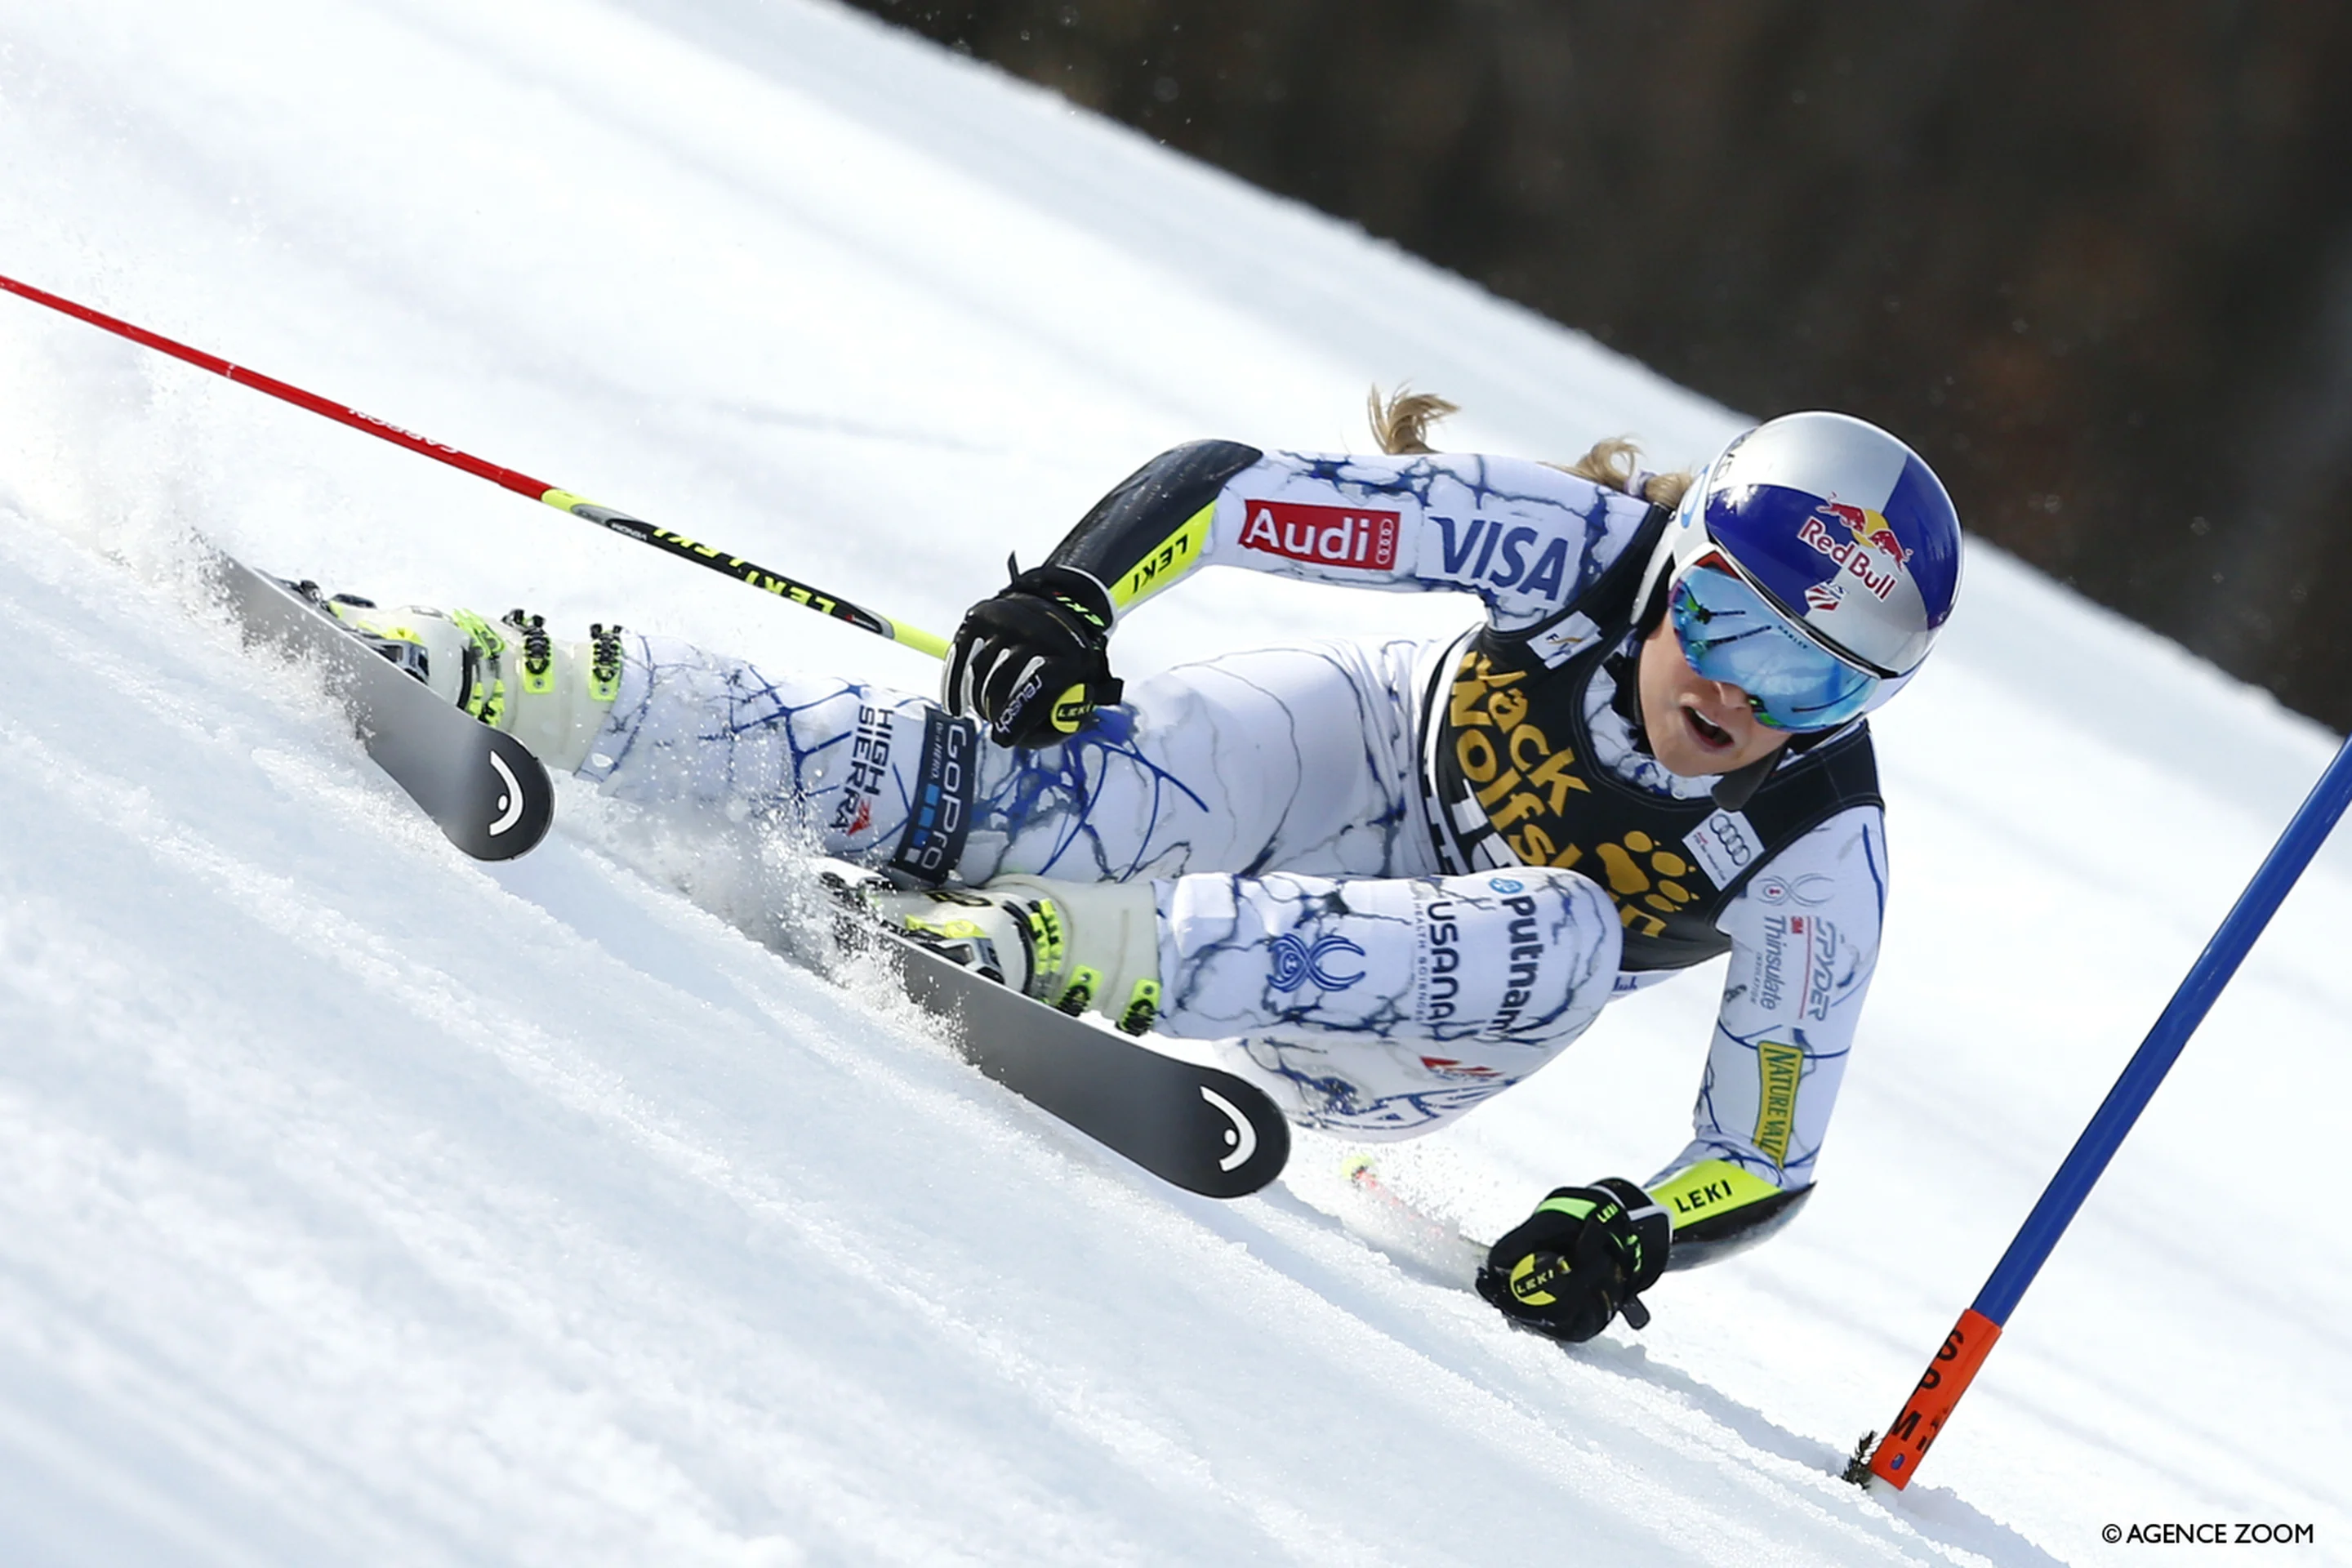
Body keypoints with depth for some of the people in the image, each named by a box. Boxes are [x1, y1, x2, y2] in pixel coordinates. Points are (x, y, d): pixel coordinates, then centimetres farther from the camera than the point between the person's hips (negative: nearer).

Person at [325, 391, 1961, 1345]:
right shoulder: (1594, 543, -25)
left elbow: (1773, 1151, -17)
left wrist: (1635, 1232, -38)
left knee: (1566, 943, -37)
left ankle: (1075, 955, -47)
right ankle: (523, 683, -28)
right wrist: (1070, 594, -38)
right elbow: (1225, 484, -22)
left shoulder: (1820, 859, -25)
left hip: (1398, 1033, 0)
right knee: (1006, 799, -31)